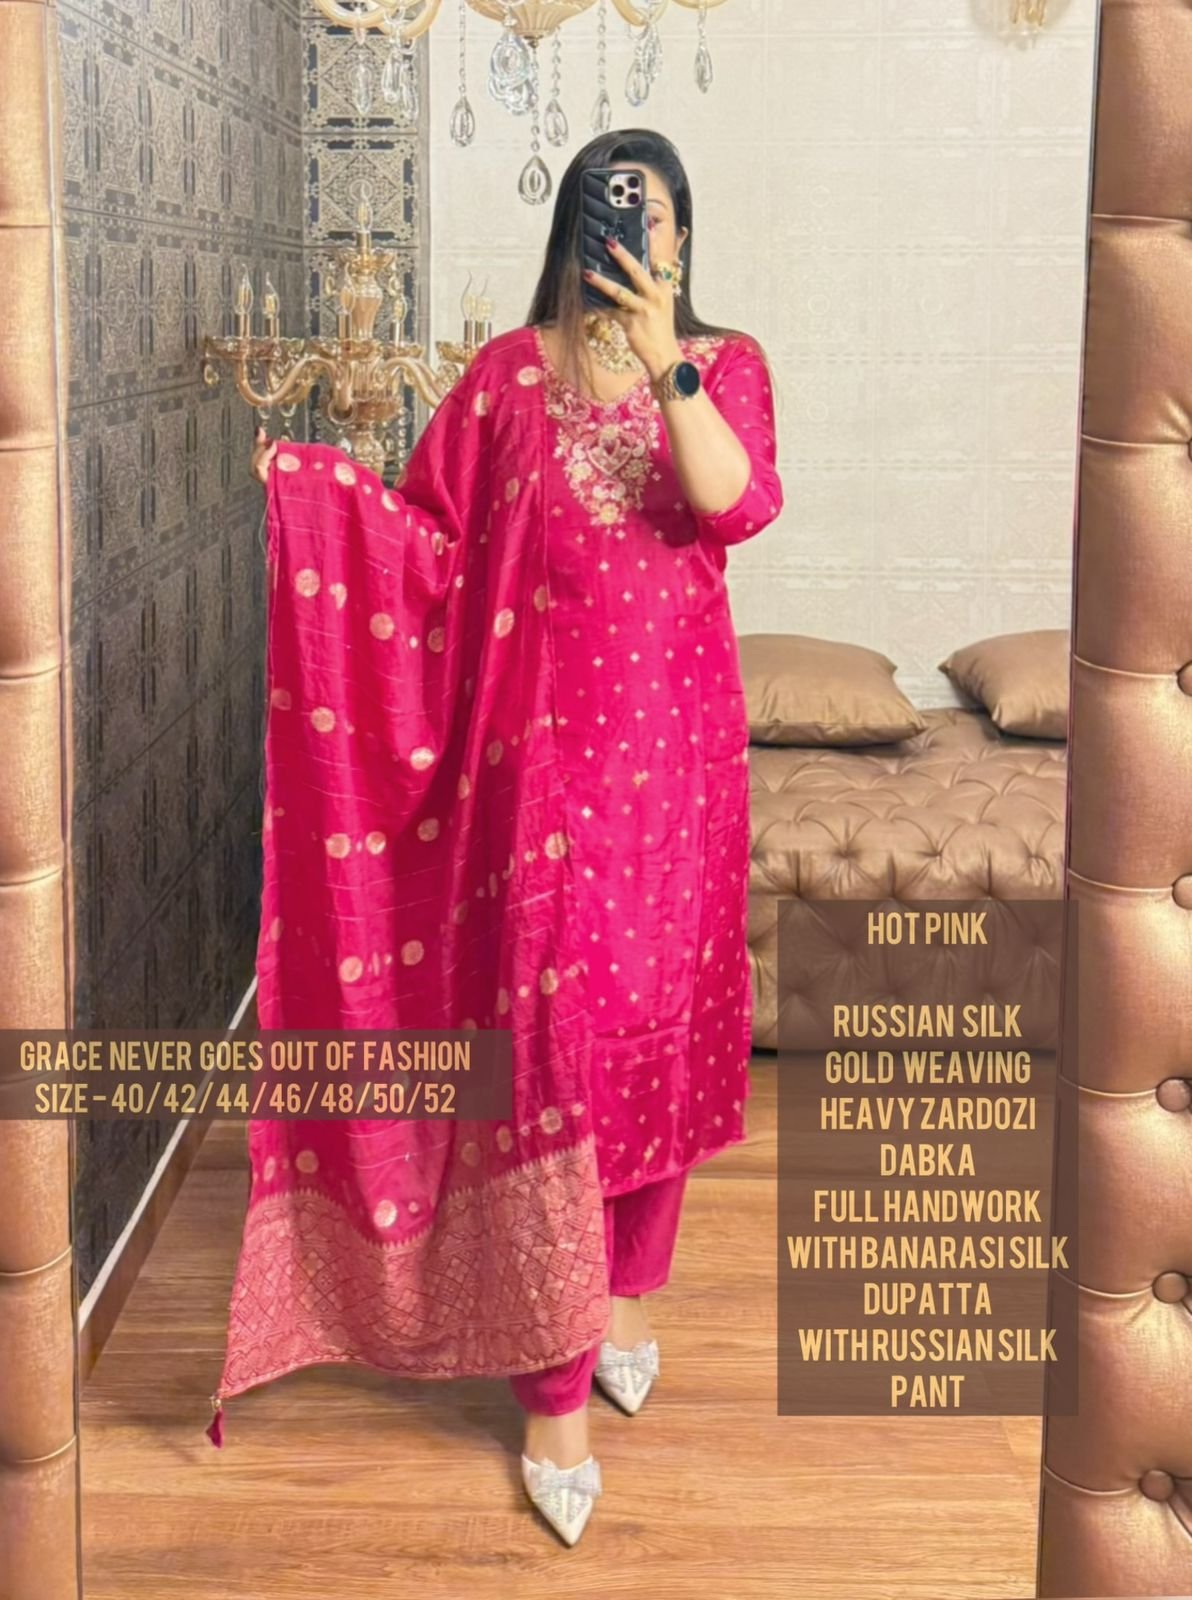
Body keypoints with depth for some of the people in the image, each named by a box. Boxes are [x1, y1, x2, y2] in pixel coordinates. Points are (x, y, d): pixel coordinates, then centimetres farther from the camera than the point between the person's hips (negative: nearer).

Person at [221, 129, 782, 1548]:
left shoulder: (723, 364, 4)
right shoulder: (508, 375, 4)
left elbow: (737, 505, -14)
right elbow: (430, 528, 5)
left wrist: (665, 363, -22)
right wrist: (321, 482, -9)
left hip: (673, 739, 2)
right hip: (545, 740, -1)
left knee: (661, 1011, 10)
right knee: (548, 1029, -4)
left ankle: (628, 1288, 34)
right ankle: (554, 1389, 3)